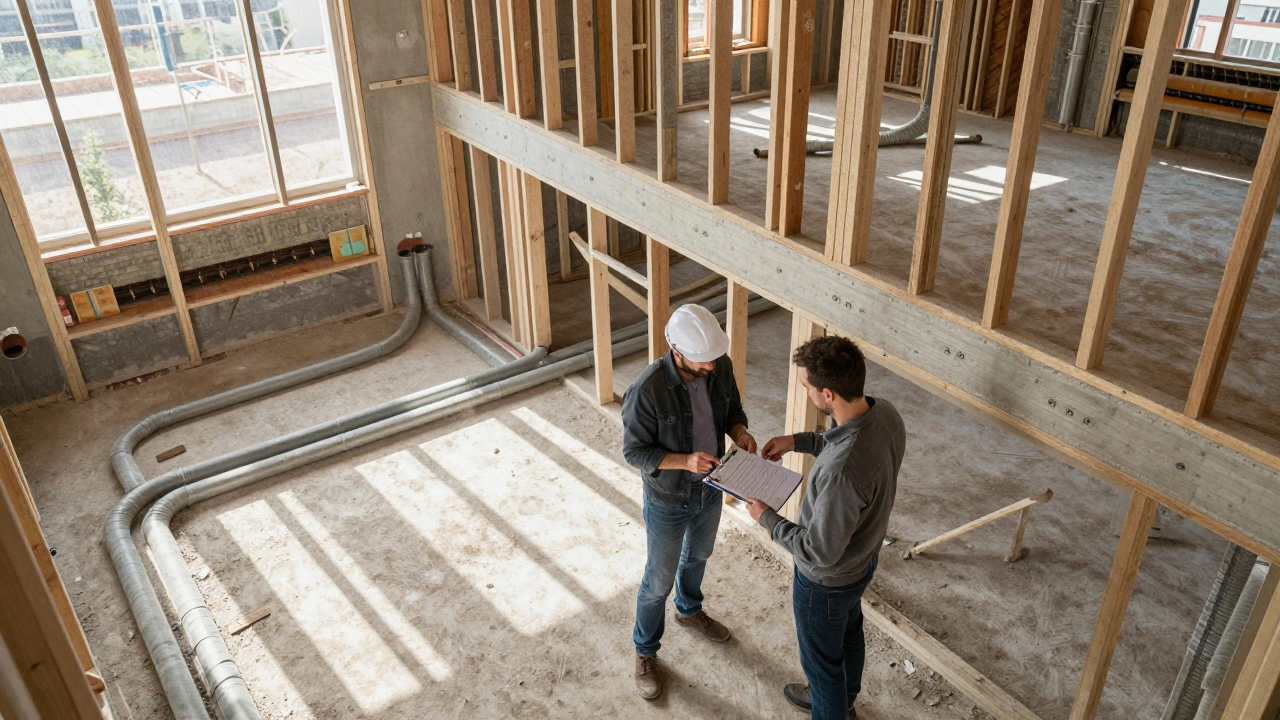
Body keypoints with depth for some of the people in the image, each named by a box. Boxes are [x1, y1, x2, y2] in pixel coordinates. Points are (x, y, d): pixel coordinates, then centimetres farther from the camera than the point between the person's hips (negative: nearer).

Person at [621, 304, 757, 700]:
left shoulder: (721, 366, -17)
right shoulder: (647, 389, -33)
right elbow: (634, 450, -22)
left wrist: (739, 431, -20)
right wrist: (685, 461, -36)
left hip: (710, 488, 6)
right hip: (668, 500, -5)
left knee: (698, 555, 31)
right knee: (659, 579, 14)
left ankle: (689, 610, 61)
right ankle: (645, 651, 39)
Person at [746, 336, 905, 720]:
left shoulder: (841, 471, -45)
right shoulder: (885, 413, -19)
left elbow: (820, 550, -31)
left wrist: (766, 518, -18)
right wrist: (798, 440, 2)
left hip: (828, 580, -9)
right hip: (863, 557, 9)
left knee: (821, 660, 21)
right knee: (849, 634, 34)